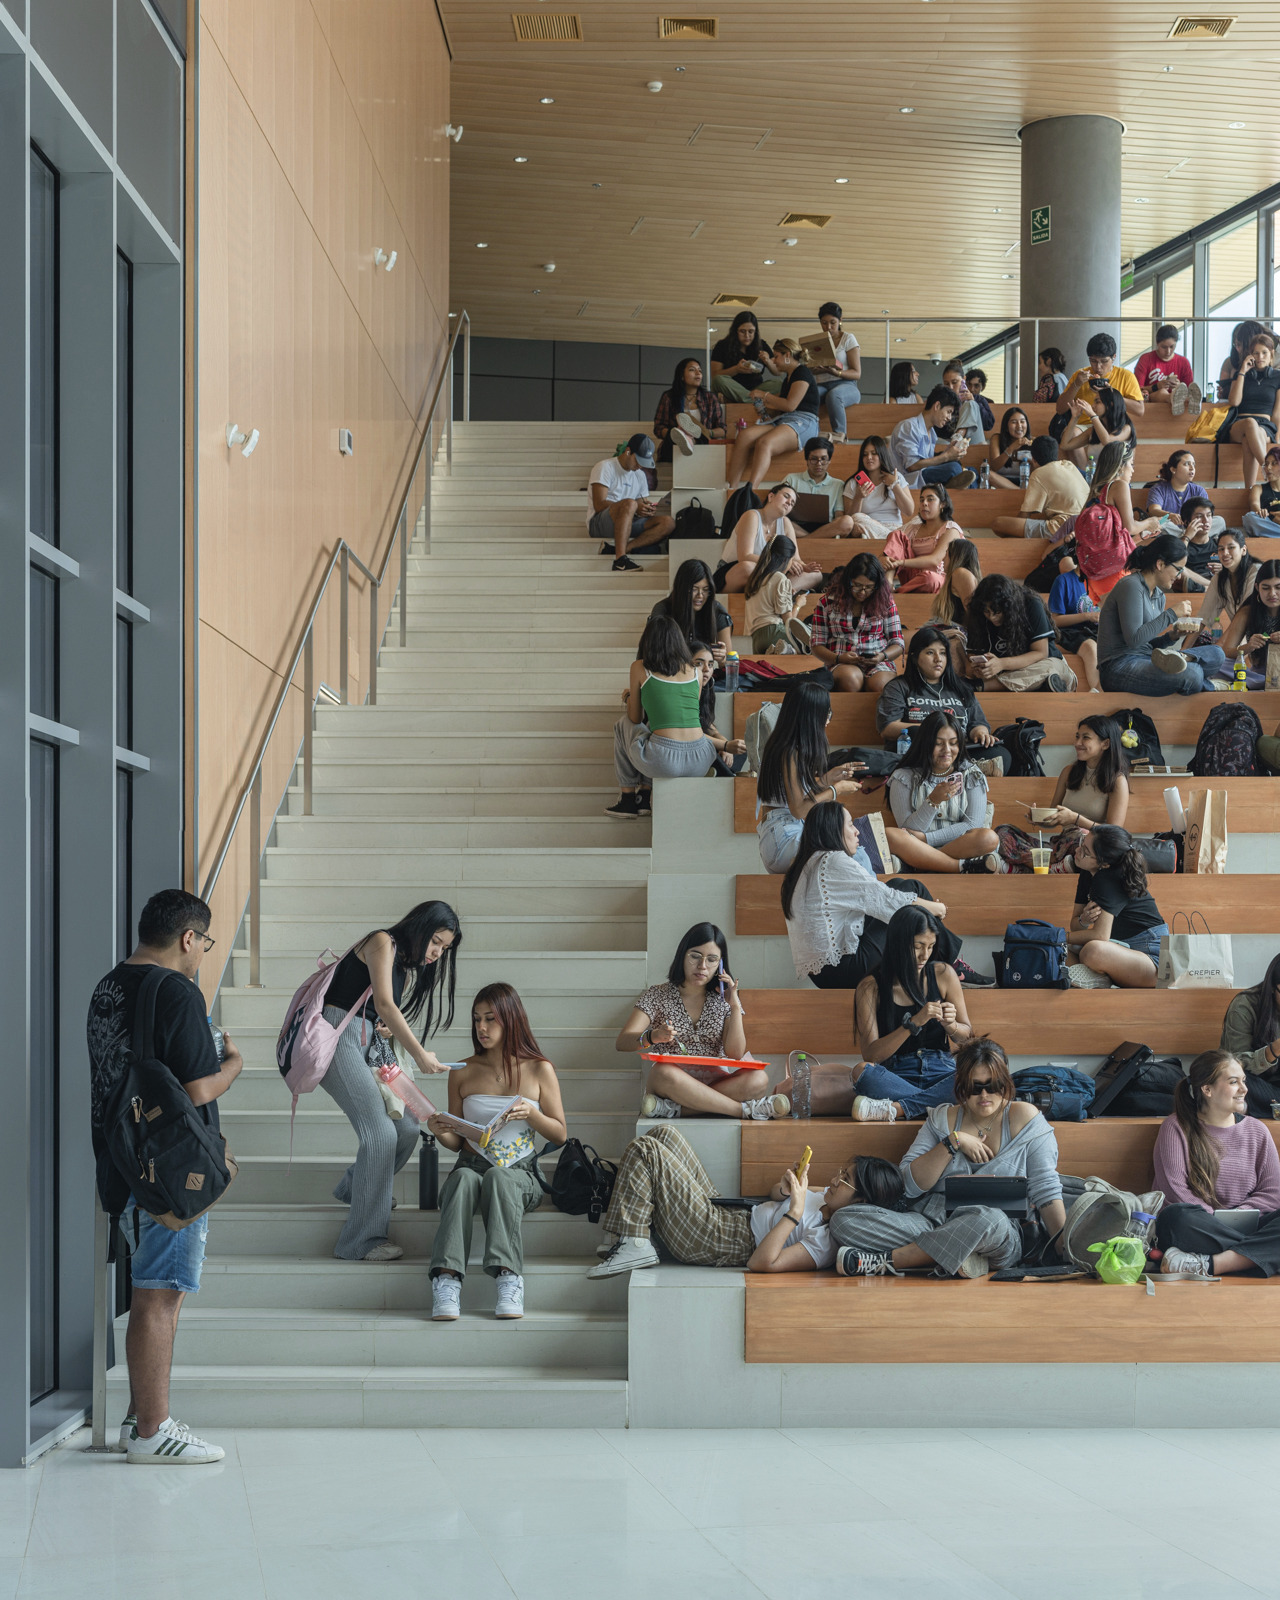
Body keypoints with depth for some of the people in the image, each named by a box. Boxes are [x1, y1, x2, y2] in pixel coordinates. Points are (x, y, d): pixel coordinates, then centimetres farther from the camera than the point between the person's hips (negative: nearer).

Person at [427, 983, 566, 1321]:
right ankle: (447, 1280, -49)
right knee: (463, 1178, -36)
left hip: (520, 1172, -1)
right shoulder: (463, 1074, 12)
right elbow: (457, 1142, 14)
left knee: (498, 1177, -38)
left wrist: (530, 1113, -12)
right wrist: (442, 1132, -10)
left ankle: (508, 1278, -47)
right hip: (472, 1164, 1)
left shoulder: (539, 1070, 7)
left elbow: (560, 1134, 8)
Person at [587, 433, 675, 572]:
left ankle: (620, 549, -28)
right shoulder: (605, 467, -3)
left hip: (626, 524, 7)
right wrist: (636, 508, -22)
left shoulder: (640, 475, 20)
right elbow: (599, 505, -14)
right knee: (629, 503, -37)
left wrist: (646, 508, -9)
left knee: (668, 522, -15)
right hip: (598, 524, -7)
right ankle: (620, 559, -47)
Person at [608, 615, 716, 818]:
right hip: (699, 763, 4)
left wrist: (630, 698, 34)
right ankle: (644, 798, 31)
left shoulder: (640, 668, 2)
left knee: (623, 724, 27)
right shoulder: (694, 671, 11)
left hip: (664, 761, -4)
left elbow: (635, 719, 12)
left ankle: (628, 799, 30)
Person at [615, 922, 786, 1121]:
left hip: (713, 1083, 2)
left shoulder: (723, 1000, 11)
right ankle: (746, 1109, -31)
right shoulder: (657, 996, 6)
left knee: (758, 1079, -28)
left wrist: (735, 1007, -8)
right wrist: (652, 1037, -29)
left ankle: (674, 1107, -31)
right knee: (664, 1073, -39)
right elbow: (621, 1043, -8)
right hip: (670, 1083, -2)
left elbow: (735, 1055, -1)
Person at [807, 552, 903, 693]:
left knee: (879, 684, -37)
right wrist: (839, 658, -13)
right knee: (850, 677, -39)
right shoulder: (828, 602, 7)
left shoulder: (885, 602, 9)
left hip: (878, 665, 1)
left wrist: (882, 656, -12)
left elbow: (898, 644, 12)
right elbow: (816, 644, 7)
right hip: (841, 665, -1)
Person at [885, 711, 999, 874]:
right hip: (916, 850, 0)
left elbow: (973, 824, -1)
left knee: (989, 838, -31)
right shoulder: (904, 778, 6)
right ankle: (964, 866, -31)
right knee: (888, 835, -33)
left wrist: (924, 838, -11)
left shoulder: (971, 775, 10)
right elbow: (908, 831, -3)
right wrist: (933, 801, -19)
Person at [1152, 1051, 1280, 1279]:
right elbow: (1174, 1191, -6)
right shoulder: (1176, 1128, 5)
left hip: (1242, 1227, 3)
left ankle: (1210, 1264, -38)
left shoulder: (1256, 1131, 17)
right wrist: (1217, 1220, -16)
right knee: (1177, 1217, -38)